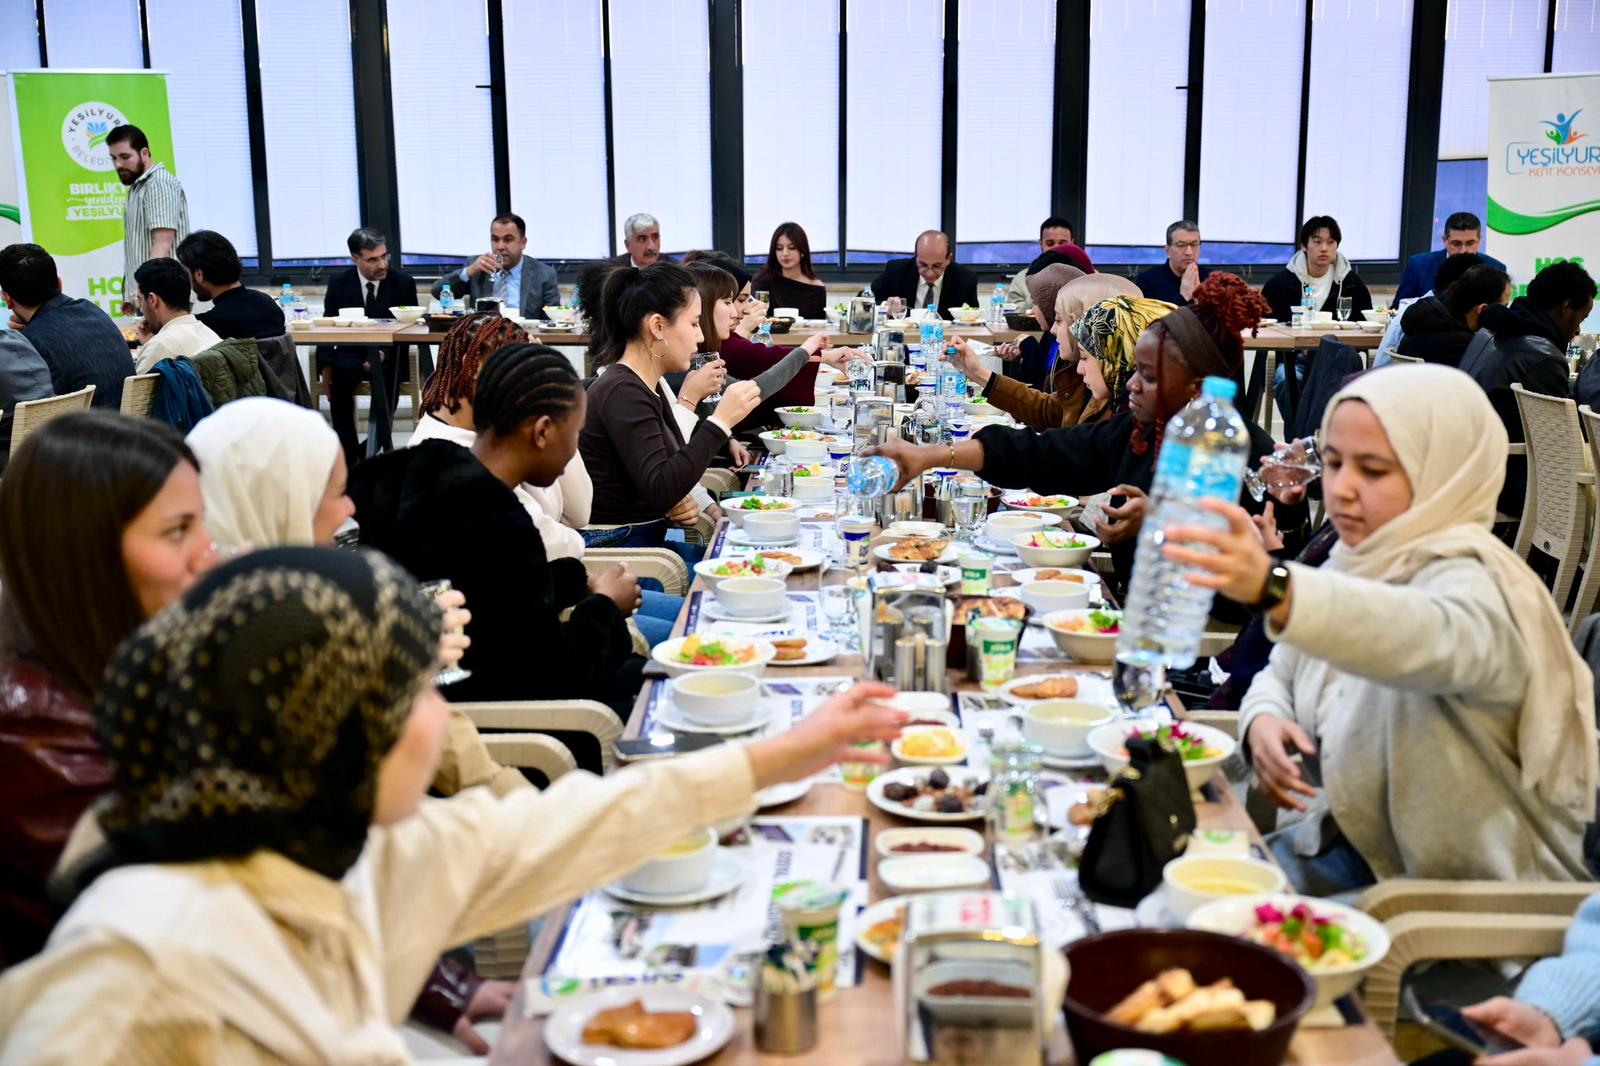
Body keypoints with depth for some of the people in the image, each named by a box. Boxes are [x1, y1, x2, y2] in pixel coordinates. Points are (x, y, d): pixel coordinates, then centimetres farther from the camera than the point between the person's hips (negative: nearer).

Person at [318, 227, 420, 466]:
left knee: (386, 371, -34)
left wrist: (385, 354, -21)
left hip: (389, 357, -1)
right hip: (351, 354, 1)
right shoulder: (338, 283, 4)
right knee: (340, 371, -32)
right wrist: (326, 367, -12)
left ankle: (379, 444, -20)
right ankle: (349, 452, -22)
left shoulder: (403, 283, 0)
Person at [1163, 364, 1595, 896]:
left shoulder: (1472, 583, -20)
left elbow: (1428, 638, -45)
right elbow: (1282, 671, 15)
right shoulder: (1354, 563, 4)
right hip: (1341, 850, 7)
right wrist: (1263, 719, -10)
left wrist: (1273, 587, -61)